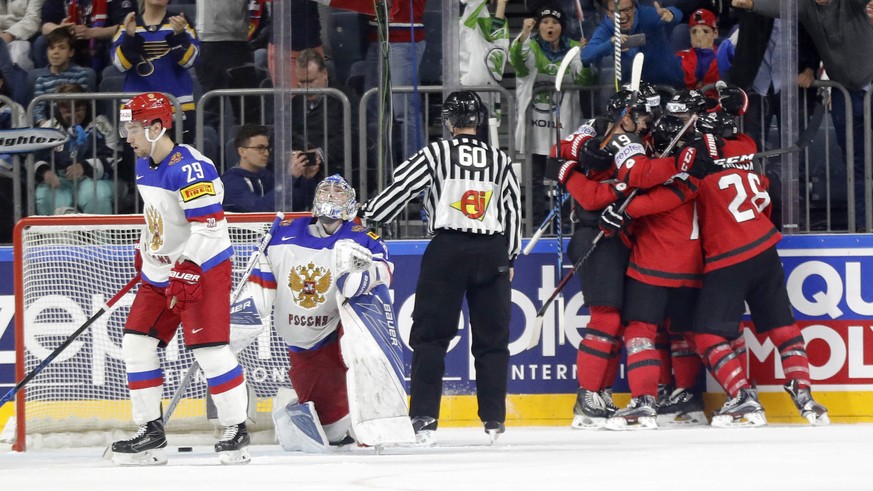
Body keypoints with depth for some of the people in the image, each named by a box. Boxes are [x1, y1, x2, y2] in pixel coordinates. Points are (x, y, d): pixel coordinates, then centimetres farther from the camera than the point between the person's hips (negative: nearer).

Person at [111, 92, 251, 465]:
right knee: (137, 345, 4)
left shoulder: (190, 168, -21)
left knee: (209, 349, -11)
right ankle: (151, 432, 9)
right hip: (160, 273, 9)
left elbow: (208, 224, -25)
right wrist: (145, 252, 27)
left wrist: (188, 268, -28)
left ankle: (236, 429, 0)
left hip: (202, 269, -9)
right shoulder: (144, 166, 9)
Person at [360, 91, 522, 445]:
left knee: (430, 336, 0)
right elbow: (513, 209, 14)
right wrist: (509, 257, 23)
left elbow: (400, 188, -3)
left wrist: (368, 218, 8)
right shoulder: (500, 160, 9)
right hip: (492, 253, 3)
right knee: (492, 338, 10)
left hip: (448, 250, -3)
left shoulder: (435, 154, -1)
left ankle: (424, 420, -8)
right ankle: (494, 419, 9)